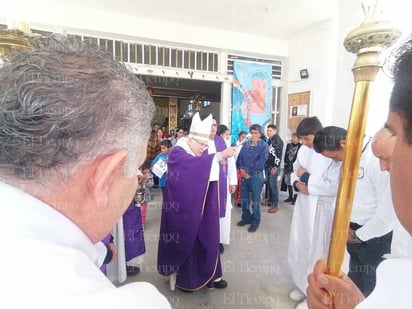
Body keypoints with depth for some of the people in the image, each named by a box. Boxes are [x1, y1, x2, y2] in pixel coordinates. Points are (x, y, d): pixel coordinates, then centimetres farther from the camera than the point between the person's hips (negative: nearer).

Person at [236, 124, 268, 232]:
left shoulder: (264, 146, -4)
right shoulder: (246, 143, 8)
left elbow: (261, 161, -13)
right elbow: (240, 156, 4)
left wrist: (248, 171, -13)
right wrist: (241, 169, -11)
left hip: (256, 176, -4)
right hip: (244, 175, 4)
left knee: (255, 200, 6)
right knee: (244, 199, 14)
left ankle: (255, 222, 20)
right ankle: (246, 218, 32)